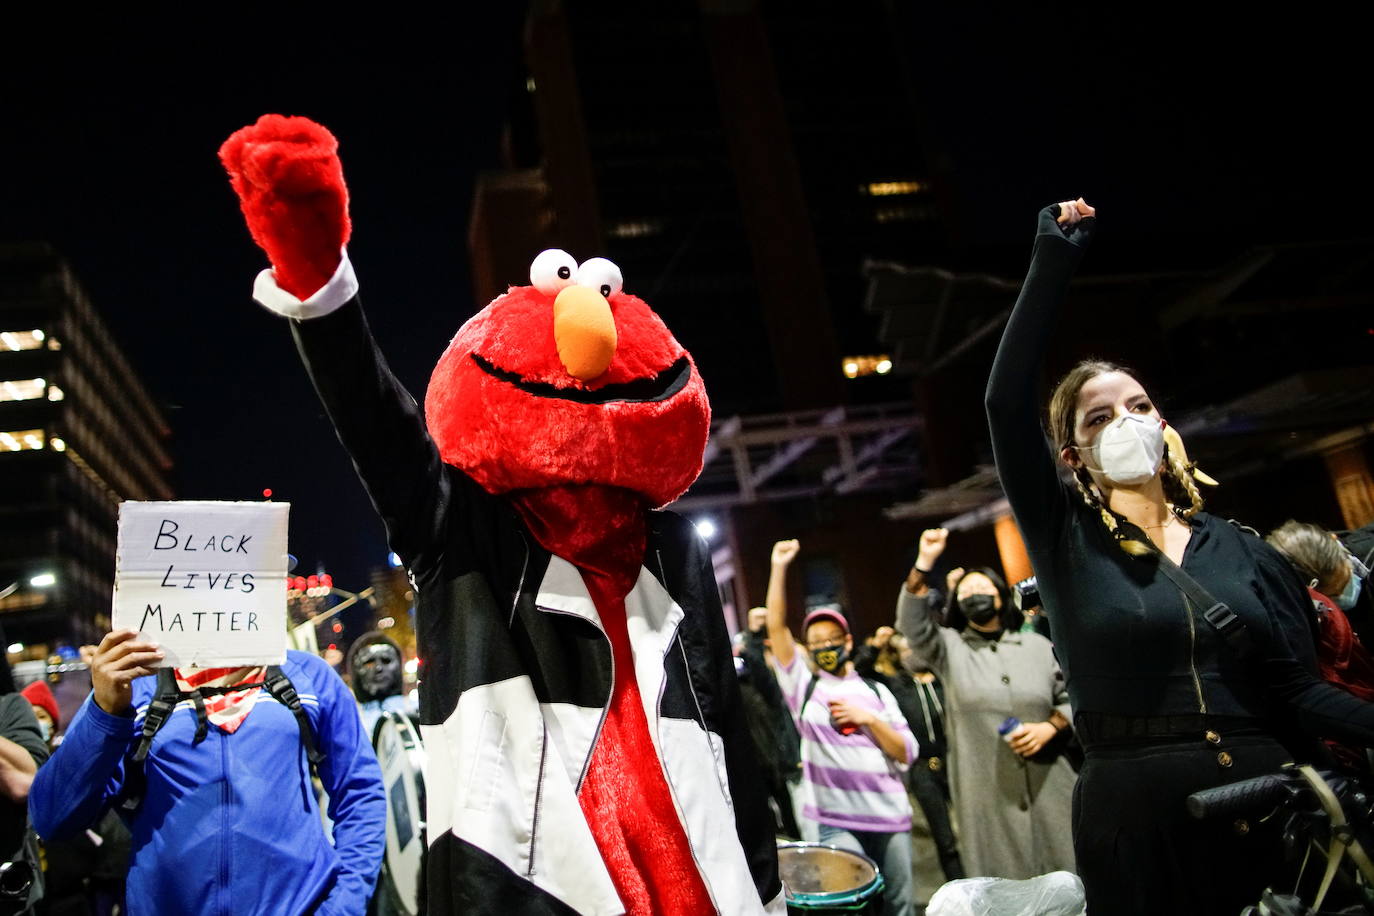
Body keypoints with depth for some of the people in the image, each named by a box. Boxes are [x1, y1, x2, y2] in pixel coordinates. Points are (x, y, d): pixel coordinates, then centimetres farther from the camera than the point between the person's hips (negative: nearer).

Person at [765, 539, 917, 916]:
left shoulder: (875, 691, 10)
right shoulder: (803, 686, 3)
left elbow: (907, 753, 5)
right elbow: (776, 627, -6)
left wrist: (869, 719, -9)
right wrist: (779, 567, -9)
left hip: (891, 816, 3)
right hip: (837, 821, -2)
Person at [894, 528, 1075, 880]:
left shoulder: (1038, 645, 11)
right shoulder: (949, 647, 5)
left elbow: (1071, 698, 12)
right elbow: (913, 625, -14)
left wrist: (1050, 727, -8)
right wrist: (923, 564, -22)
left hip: (1047, 786, 2)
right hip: (986, 794, -1)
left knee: (1063, 871, 7)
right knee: (1001, 881, 4)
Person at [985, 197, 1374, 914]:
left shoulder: (1243, 550, 8)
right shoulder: (1064, 540, -2)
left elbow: (1298, 691, 5)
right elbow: (1005, 403, -13)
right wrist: (1051, 267, -14)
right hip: (1134, 819, -3)